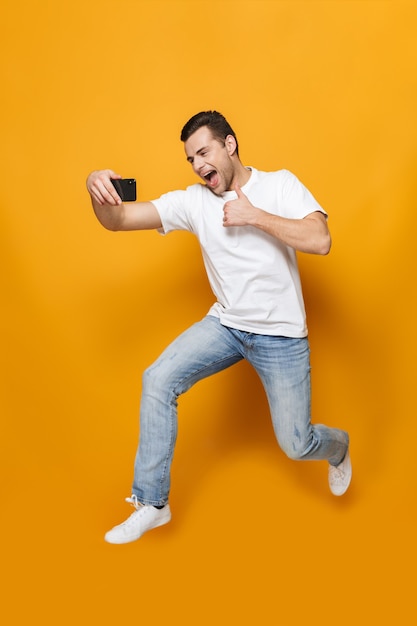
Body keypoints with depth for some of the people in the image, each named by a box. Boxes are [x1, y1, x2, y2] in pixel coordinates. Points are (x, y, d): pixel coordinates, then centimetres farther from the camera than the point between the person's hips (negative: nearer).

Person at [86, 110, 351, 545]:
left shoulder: (280, 184, -6)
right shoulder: (193, 201, -3)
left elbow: (319, 240, -21)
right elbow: (118, 220, -9)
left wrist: (254, 216, -21)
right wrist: (98, 191, -31)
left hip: (281, 334, -2)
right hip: (226, 324, 3)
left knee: (296, 446, 1)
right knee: (157, 381, -18)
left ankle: (337, 447, 42)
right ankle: (151, 504, -2)